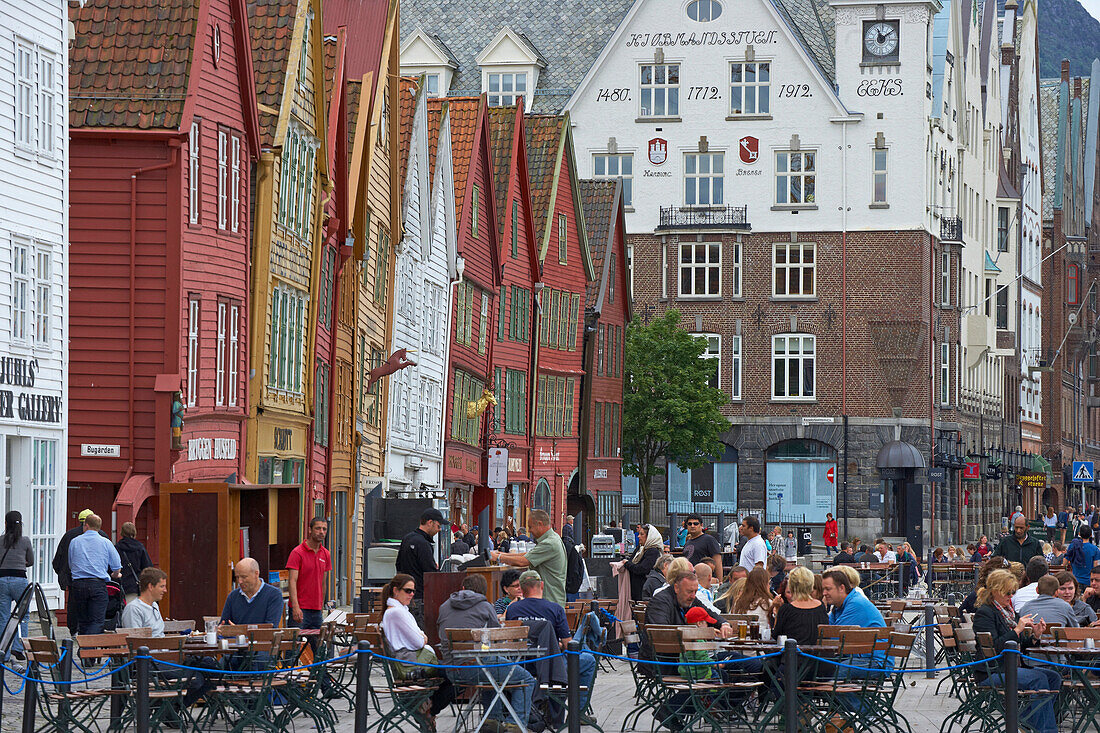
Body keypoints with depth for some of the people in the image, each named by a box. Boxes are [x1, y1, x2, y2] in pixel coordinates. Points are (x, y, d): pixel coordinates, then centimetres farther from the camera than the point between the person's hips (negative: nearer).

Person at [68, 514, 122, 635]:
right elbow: (117, 568, 7)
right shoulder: (106, 542, 5)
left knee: (83, 621, 11)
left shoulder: (74, 542, 10)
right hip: (98, 584, -2)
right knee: (97, 622, -6)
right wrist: (114, 575, 30)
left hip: (78, 584, 2)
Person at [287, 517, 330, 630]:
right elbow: (293, 581, -14)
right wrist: (296, 607, -25)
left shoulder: (325, 554, 12)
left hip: (316, 611, 6)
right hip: (300, 610, -6)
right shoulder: (297, 553, -7)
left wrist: (321, 607, 17)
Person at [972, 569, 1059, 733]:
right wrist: (1017, 630, -20)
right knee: (1039, 678, -26)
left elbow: (1019, 646, 20)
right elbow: (994, 647, -19)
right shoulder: (984, 613, -8)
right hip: (990, 673, -9)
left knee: (1054, 677, -8)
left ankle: (1027, 715, -4)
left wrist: (1034, 636, 1)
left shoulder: (1008, 611, 19)